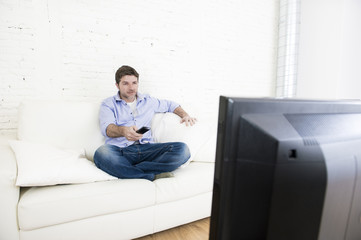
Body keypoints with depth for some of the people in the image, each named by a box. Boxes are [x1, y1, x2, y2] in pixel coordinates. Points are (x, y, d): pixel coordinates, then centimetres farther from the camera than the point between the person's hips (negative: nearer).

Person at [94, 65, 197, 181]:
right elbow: (107, 128, -6)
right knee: (102, 153, -38)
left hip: (147, 148, 3)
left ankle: (131, 170, -26)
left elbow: (170, 104, 38)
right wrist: (123, 131, -31)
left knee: (182, 149, -22)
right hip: (120, 150, -2)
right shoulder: (108, 104, 12)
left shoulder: (148, 101, 24)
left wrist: (184, 115, 18)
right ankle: (154, 175, -26)